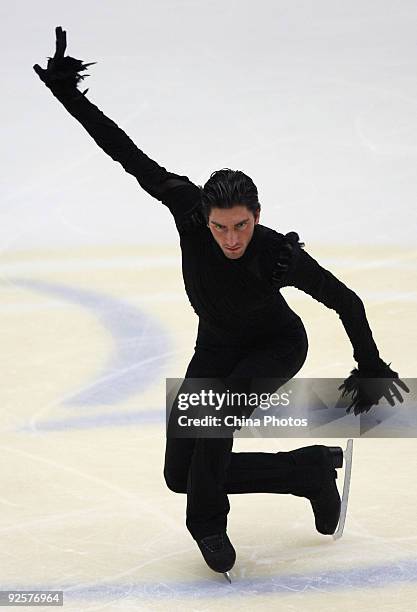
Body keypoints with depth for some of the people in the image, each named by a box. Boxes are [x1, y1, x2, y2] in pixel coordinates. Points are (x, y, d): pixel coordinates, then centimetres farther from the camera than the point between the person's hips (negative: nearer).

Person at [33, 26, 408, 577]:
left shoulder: (280, 256, -33)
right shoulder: (188, 209, -28)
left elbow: (346, 302, -20)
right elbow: (130, 156, -26)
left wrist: (370, 368, -15)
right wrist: (69, 97, -32)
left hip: (277, 346, -4)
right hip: (217, 348, 4)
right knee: (181, 476, 0)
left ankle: (207, 520, -12)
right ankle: (312, 470, 14)